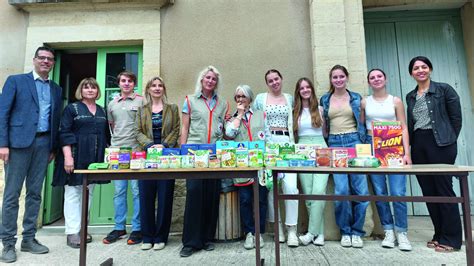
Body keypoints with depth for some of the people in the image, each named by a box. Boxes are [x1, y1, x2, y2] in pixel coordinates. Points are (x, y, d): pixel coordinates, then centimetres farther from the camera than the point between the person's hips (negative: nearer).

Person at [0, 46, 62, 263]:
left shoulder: (56, 89, 15)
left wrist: (53, 147, 9)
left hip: (43, 143, 4)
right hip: (20, 142, -4)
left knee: (35, 193, 8)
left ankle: (28, 239, 18)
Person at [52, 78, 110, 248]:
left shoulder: (102, 111, 14)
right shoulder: (72, 108, 1)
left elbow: (106, 135, 16)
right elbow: (64, 134, -7)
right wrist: (68, 156, -17)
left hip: (94, 158, 5)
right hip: (76, 156, -5)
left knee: (88, 193, 9)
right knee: (73, 193, 0)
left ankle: (82, 228, 19)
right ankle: (72, 232, 6)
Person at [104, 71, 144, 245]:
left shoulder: (141, 102, 2)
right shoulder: (112, 104, 16)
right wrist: (117, 139, 14)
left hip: (136, 150, -4)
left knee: (137, 190, -1)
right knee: (119, 191, 11)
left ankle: (137, 228, 10)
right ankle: (119, 227, 22)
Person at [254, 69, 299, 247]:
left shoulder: (290, 98, 15)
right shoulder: (260, 98, 10)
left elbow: (292, 123, 18)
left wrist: (293, 143, 7)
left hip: (286, 143, 1)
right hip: (267, 144, 0)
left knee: (291, 185, -11)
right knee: (270, 185, 1)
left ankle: (292, 230, 1)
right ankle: (278, 226, 18)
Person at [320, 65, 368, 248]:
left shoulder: (356, 98, 10)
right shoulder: (325, 100, 12)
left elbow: (362, 121, 12)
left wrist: (364, 143, 2)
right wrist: (324, 145, 5)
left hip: (354, 142, 0)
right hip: (334, 144, 0)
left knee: (360, 189, -4)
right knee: (341, 190, -7)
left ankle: (356, 232, 14)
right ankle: (345, 231, 12)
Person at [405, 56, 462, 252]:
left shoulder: (444, 90, 1)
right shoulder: (410, 97, 15)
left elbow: (456, 118, -1)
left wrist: (448, 141, -2)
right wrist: (411, 146, 8)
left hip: (440, 144, -5)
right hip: (418, 147, 5)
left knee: (444, 189, -3)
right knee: (428, 191, 8)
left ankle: (451, 239, 10)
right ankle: (439, 234, 21)